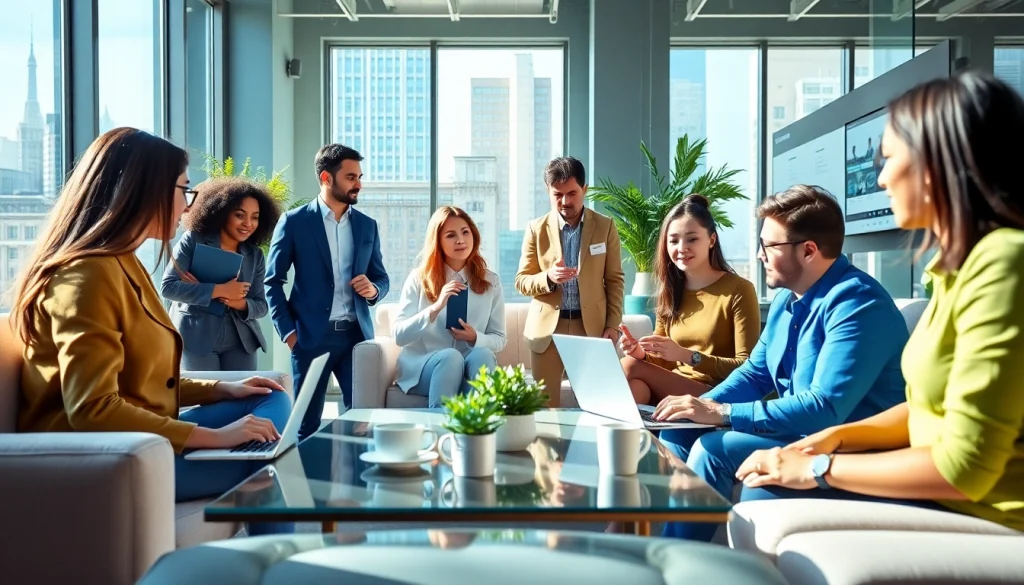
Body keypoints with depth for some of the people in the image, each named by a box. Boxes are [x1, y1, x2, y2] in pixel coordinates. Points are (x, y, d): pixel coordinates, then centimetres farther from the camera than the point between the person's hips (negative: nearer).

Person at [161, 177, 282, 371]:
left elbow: (261, 305, 7)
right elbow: (168, 286, -12)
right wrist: (219, 290, -20)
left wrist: (240, 303, -16)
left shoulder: (255, 255, 7)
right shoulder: (193, 241, -5)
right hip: (196, 338, -4)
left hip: (240, 341, 4)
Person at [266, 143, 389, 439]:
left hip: (356, 334, 3)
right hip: (311, 336, -3)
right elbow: (273, 281, 0)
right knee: (307, 423, 6)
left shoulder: (367, 225, 10)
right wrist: (287, 331, -7)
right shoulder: (294, 222, -1)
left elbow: (382, 278, 15)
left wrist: (373, 289, -8)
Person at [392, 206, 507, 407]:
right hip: (421, 367, -2)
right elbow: (399, 335, -9)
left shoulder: (490, 282, 6)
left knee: (482, 354, -32)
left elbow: (499, 339, 7)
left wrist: (475, 338, -16)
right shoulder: (419, 279, 0)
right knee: (450, 356, -34)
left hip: (473, 368, 2)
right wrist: (435, 308, -23)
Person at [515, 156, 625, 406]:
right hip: (547, 327, 0)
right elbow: (521, 281, 1)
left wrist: (612, 325, -3)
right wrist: (548, 277, -19)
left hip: (592, 325, 0)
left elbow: (615, 280, 5)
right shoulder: (536, 229, 2)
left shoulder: (605, 226, 2)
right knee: (544, 404, 4)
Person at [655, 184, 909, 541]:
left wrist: (721, 412, -30)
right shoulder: (788, 298, 7)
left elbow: (825, 408, -31)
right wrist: (703, 406, -6)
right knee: (678, 433, 0)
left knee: (713, 448, -23)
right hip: (796, 431, 9)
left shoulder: (856, 304, -23)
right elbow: (755, 373, 14)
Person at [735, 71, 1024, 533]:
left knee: (766, 498, -10)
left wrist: (821, 469, -14)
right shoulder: (960, 262, 9)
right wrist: (838, 436, 3)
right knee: (764, 480, 5)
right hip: (939, 494, 9)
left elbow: (963, 468, -24)